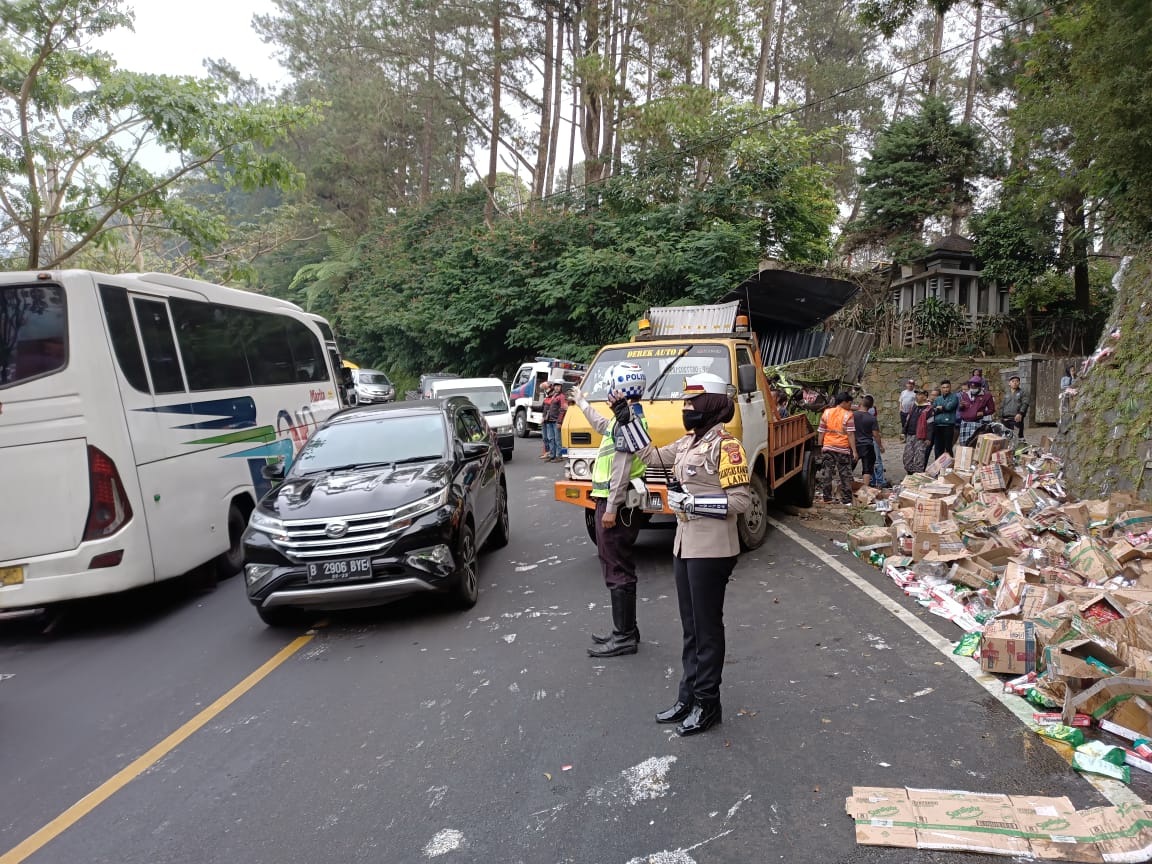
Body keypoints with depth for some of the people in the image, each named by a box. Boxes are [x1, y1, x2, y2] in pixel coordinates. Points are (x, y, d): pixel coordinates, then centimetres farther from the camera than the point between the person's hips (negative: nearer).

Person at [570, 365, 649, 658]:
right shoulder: (628, 417, 16)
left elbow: (622, 469, -22)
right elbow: (603, 426, 39)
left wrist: (611, 508, -23)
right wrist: (582, 403, 51)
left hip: (616, 504, -11)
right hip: (617, 504, 11)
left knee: (618, 571, -5)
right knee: (618, 568, 16)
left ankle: (624, 637, 1)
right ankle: (625, 631, 24)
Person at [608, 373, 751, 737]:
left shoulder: (725, 445, -16)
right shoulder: (688, 441, 10)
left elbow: (741, 500, -19)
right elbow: (652, 455, 22)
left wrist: (692, 501, -20)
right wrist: (626, 419, 19)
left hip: (711, 550, -9)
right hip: (685, 546, 9)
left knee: (707, 627, 4)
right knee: (690, 626, 16)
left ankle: (707, 704, 17)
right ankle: (688, 696, 28)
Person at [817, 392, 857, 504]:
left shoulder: (826, 413, 5)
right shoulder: (848, 415, -6)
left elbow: (821, 432, 6)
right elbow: (851, 434, -10)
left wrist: (820, 446, 13)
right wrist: (854, 451, -9)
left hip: (828, 447, 3)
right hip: (843, 448, -3)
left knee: (827, 473, 7)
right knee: (845, 475, 5)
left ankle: (827, 498, 9)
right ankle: (846, 500, 5)